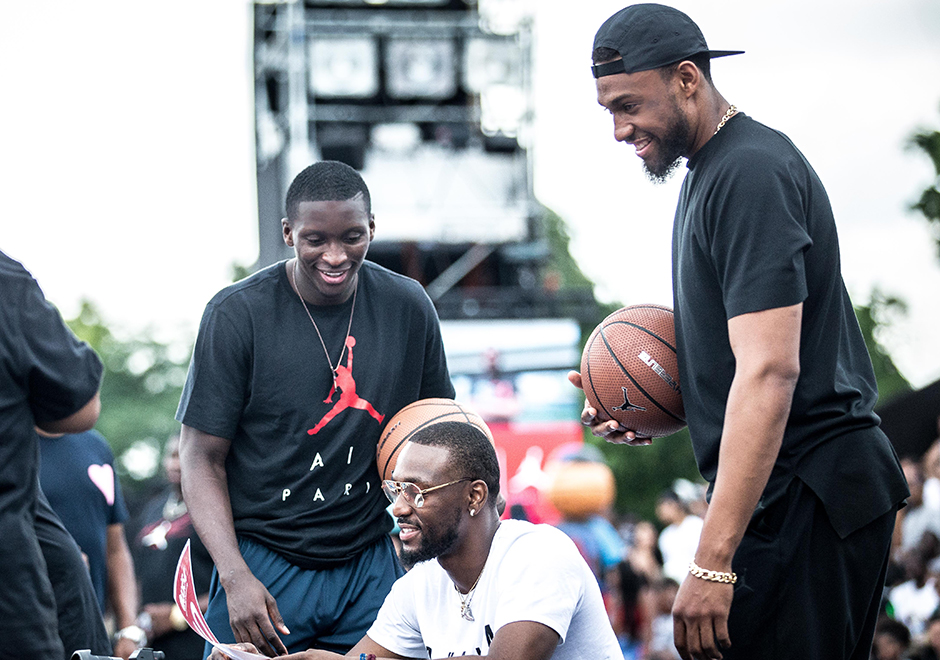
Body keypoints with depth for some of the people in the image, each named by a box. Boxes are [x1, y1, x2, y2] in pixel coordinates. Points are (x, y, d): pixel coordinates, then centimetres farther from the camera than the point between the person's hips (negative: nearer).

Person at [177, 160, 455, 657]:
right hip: (263, 563, -3)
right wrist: (236, 577, -18)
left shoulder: (408, 308, 1)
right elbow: (202, 459, -7)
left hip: (370, 564, 3)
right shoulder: (237, 314, -8)